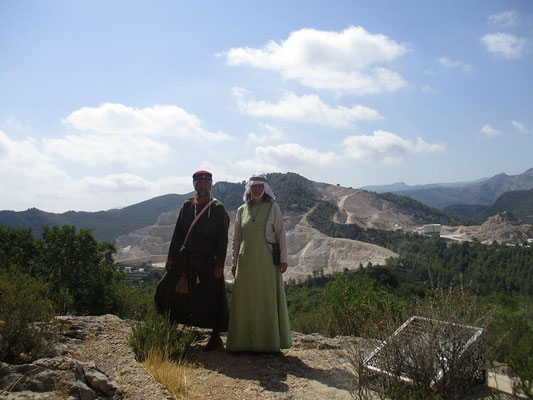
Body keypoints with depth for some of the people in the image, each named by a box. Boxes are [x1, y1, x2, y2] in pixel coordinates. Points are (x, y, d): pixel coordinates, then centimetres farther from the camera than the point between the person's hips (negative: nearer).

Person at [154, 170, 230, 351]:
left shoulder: (218, 209, -4)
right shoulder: (187, 206, 8)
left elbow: (222, 239, -7)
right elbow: (178, 234, 10)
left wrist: (219, 264, -12)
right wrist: (171, 257, 5)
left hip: (208, 261, -4)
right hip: (185, 259, 4)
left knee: (211, 298, 2)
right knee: (166, 289, 3)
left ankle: (216, 337, 19)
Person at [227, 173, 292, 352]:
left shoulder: (273, 208, 0)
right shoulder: (242, 210, 9)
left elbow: (281, 234, -2)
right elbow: (236, 238, 13)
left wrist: (283, 258, -8)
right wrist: (234, 262, 10)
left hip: (266, 260, -3)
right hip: (246, 260, 3)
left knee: (268, 300, 3)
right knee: (244, 301, 6)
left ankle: (269, 341, 16)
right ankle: (245, 341, 17)